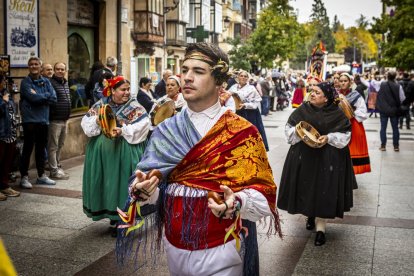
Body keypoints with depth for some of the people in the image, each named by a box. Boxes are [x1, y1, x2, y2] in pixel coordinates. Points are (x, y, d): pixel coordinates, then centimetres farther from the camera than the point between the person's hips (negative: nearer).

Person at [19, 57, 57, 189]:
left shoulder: (46, 82, 11)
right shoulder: (25, 82, -4)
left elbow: (53, 98, -2)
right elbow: (33, 97, -19)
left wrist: (38, 97, -11)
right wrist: (46, 96, -5)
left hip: (43, 119, 5)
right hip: (30, 119, -5)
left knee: (41, 148, 14)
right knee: (28, 148, -1)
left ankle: (41, 175, 24)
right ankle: (24, 177, 7)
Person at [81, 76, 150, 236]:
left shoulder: (134, 107, -2)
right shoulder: (100, 105, 7)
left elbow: (142, 125, -15)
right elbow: (86, 122, 6)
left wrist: (123, 130, -24)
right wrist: (97, 121, -14)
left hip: (124, 152, -3)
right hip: (102, 152, 4)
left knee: (122, 182, -2)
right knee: (106, 182, 9)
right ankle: (112, 215, 26)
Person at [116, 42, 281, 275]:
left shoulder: (241, 132, -10)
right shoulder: (166, 131, 1)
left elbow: (262, 194, -12)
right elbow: (153, 185, -1)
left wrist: (237, 204, -32)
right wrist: (144, 189, -22)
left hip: (219, 251, -4)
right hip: (174, 247, 4)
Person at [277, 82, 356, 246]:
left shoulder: (337, 114, -7)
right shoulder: (302, 109, 0)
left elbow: (345, 135, -5)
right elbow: (289, 128, 3)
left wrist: (329, 138, -20)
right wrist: (298, 132, -18)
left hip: (327, 158, -2)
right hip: (304, 155, 3)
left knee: (323, 190, 0)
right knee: (306, 186, 9)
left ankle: (321, 228, 11)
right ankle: (310, 214, 37)